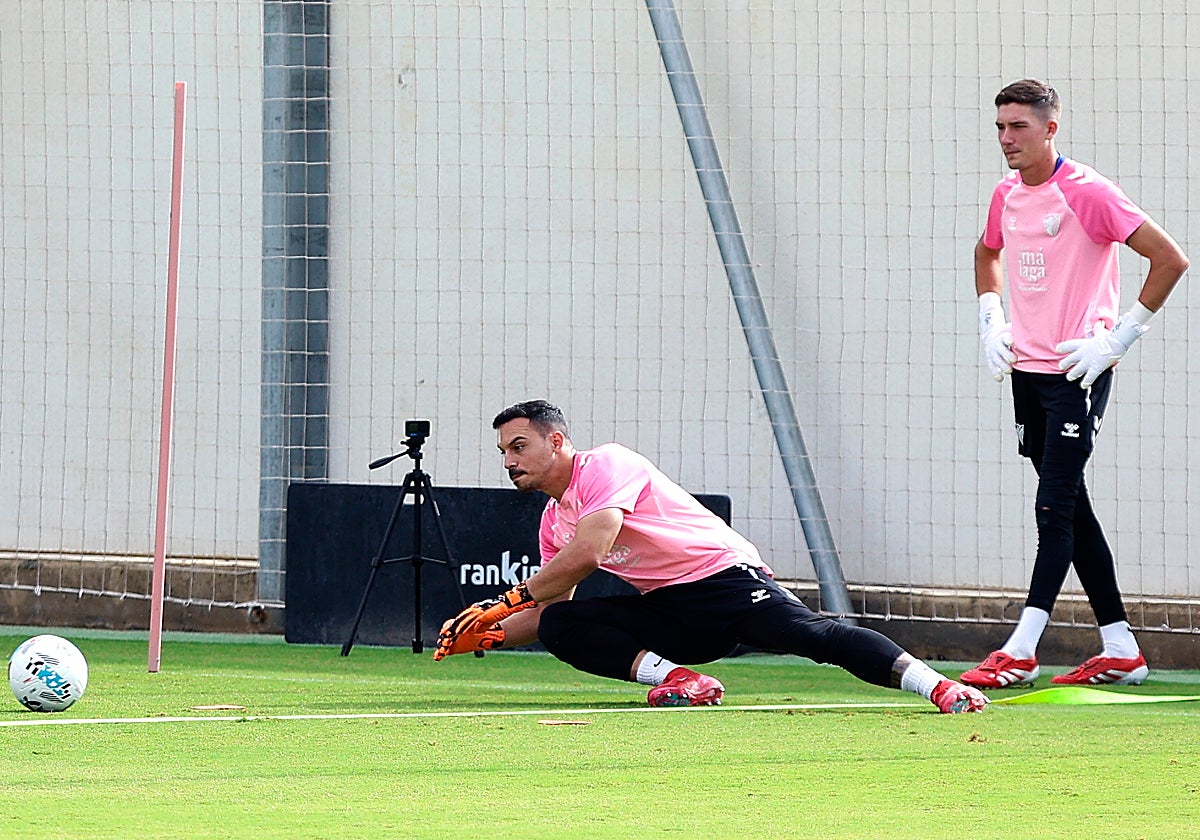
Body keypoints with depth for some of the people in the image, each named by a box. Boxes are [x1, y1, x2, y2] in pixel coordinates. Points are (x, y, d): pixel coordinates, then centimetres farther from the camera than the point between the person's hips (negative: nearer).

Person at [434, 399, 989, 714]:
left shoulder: (606, 465, -10)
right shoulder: (553, 520, 19)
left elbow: (588, 554, -22)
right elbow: (553, 600, 25)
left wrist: (510, 600, -12)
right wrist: (486, 636, 9)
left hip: (722, 576, -8)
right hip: (666, 615, 8)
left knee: (812, 636, -31)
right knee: (559, 625, -12)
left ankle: (938, 687, -44)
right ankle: (676, 679, -23)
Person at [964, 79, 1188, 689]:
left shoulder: (1086, 193, -14)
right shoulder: (1006, 197, 9)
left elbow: (1170, 259, -16)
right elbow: (988, 253, 33)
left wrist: (1120, 337, -15)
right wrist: (990, 322, 17)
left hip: (1077, 372, -8)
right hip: (1026, 369, 8)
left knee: (1055, 506, -12)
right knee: (1070, 507, 9)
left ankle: (1021, 652, -16)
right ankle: (1120, 650, 14)